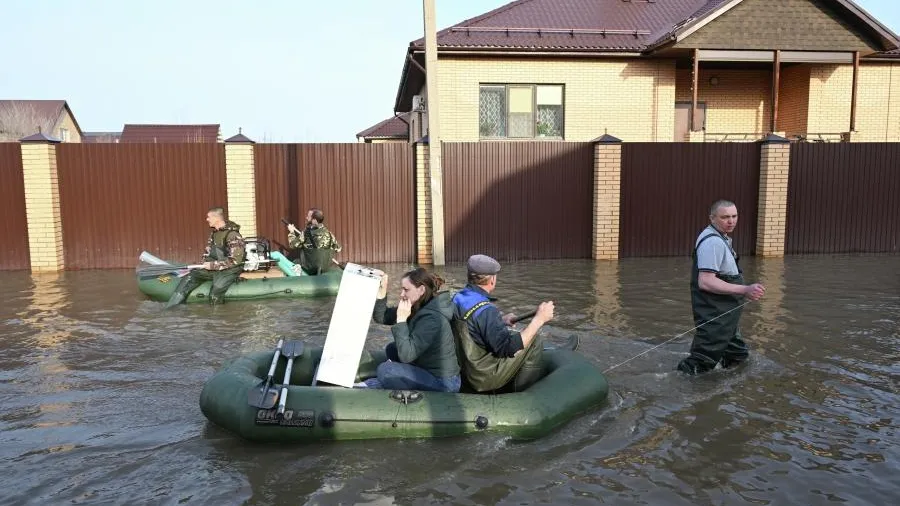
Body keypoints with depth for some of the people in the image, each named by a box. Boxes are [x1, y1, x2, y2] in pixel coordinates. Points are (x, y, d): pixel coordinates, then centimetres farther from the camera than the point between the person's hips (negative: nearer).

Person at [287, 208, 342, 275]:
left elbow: (294, 244, -6)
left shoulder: (308, 232, -16)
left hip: (310, 269, -5)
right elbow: (338, 248, 7)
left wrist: (291, 232, 10)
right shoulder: (328, 233, -2)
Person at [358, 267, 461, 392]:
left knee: (384, 370, -16)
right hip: (428, 370, 10)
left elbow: (406, 356, -29)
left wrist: (401, 319, -24)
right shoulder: (417, 308, 2)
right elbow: (381, 317, 4)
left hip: (442, 383, -10)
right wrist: (381, 293, -11)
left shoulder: (432, 318, -25)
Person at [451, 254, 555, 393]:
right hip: (486, 379, -9)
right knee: (534, 339, -1)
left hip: (468, 371, 9)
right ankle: (524, 390, 14)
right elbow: (509, 348, -28)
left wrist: (501, 321, 12)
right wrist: (539, 319, -23)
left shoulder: (458, 298, -2)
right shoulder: (485, 310, -29)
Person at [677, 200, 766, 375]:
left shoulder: (719, 238, 13)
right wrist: (745, 290, -33)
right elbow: (706, 282, -31)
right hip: (715, 315, -11)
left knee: (738, 356, 26)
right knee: (702, 362, -8)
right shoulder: (713, 242, -22)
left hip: (724, 313, 11)